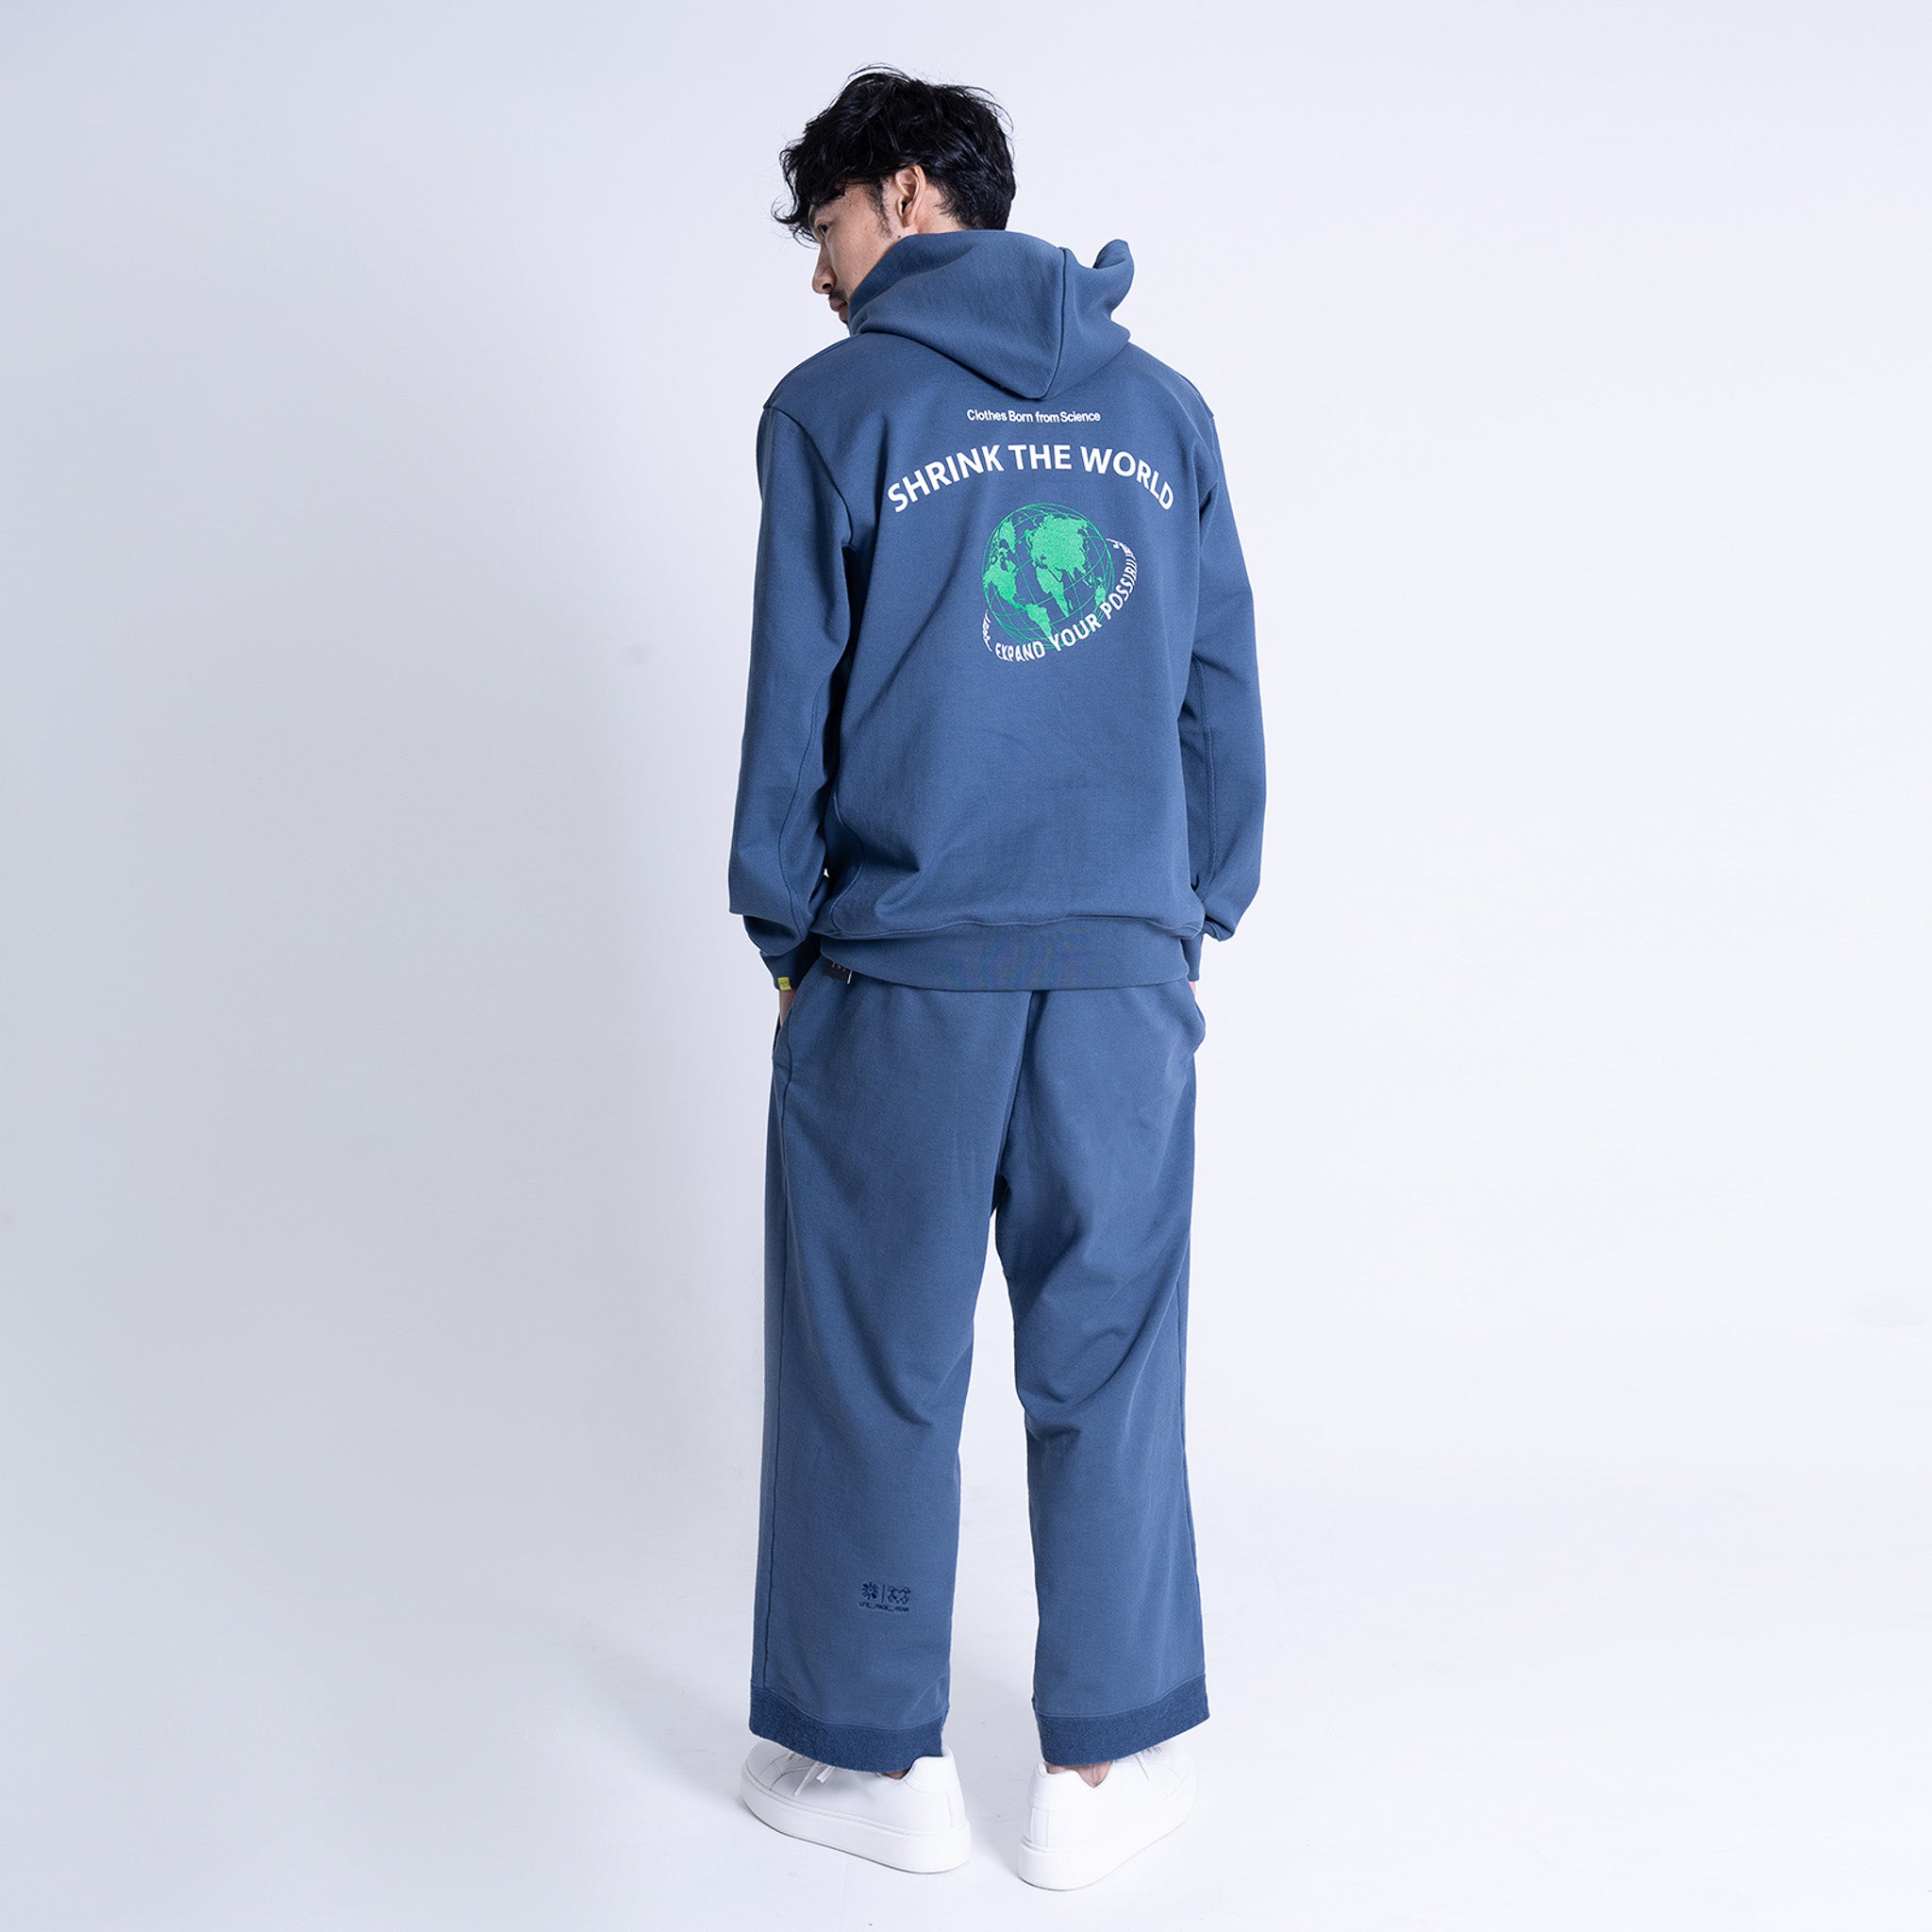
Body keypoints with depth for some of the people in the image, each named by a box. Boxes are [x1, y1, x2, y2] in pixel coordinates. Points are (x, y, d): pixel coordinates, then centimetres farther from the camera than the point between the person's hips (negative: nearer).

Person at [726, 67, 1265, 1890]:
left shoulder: (838, 408, -1)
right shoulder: (1162, 406, 10)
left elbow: (793, 702, -2)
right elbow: (1223, 694, 9)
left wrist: (785, 936, 8)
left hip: (899, 970, -3)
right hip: (1123, 972, 3)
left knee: (873, 1369, 9)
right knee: (1105, 1367, 10)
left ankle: (880, 1760, 23)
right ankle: (1101, 1772, 20)